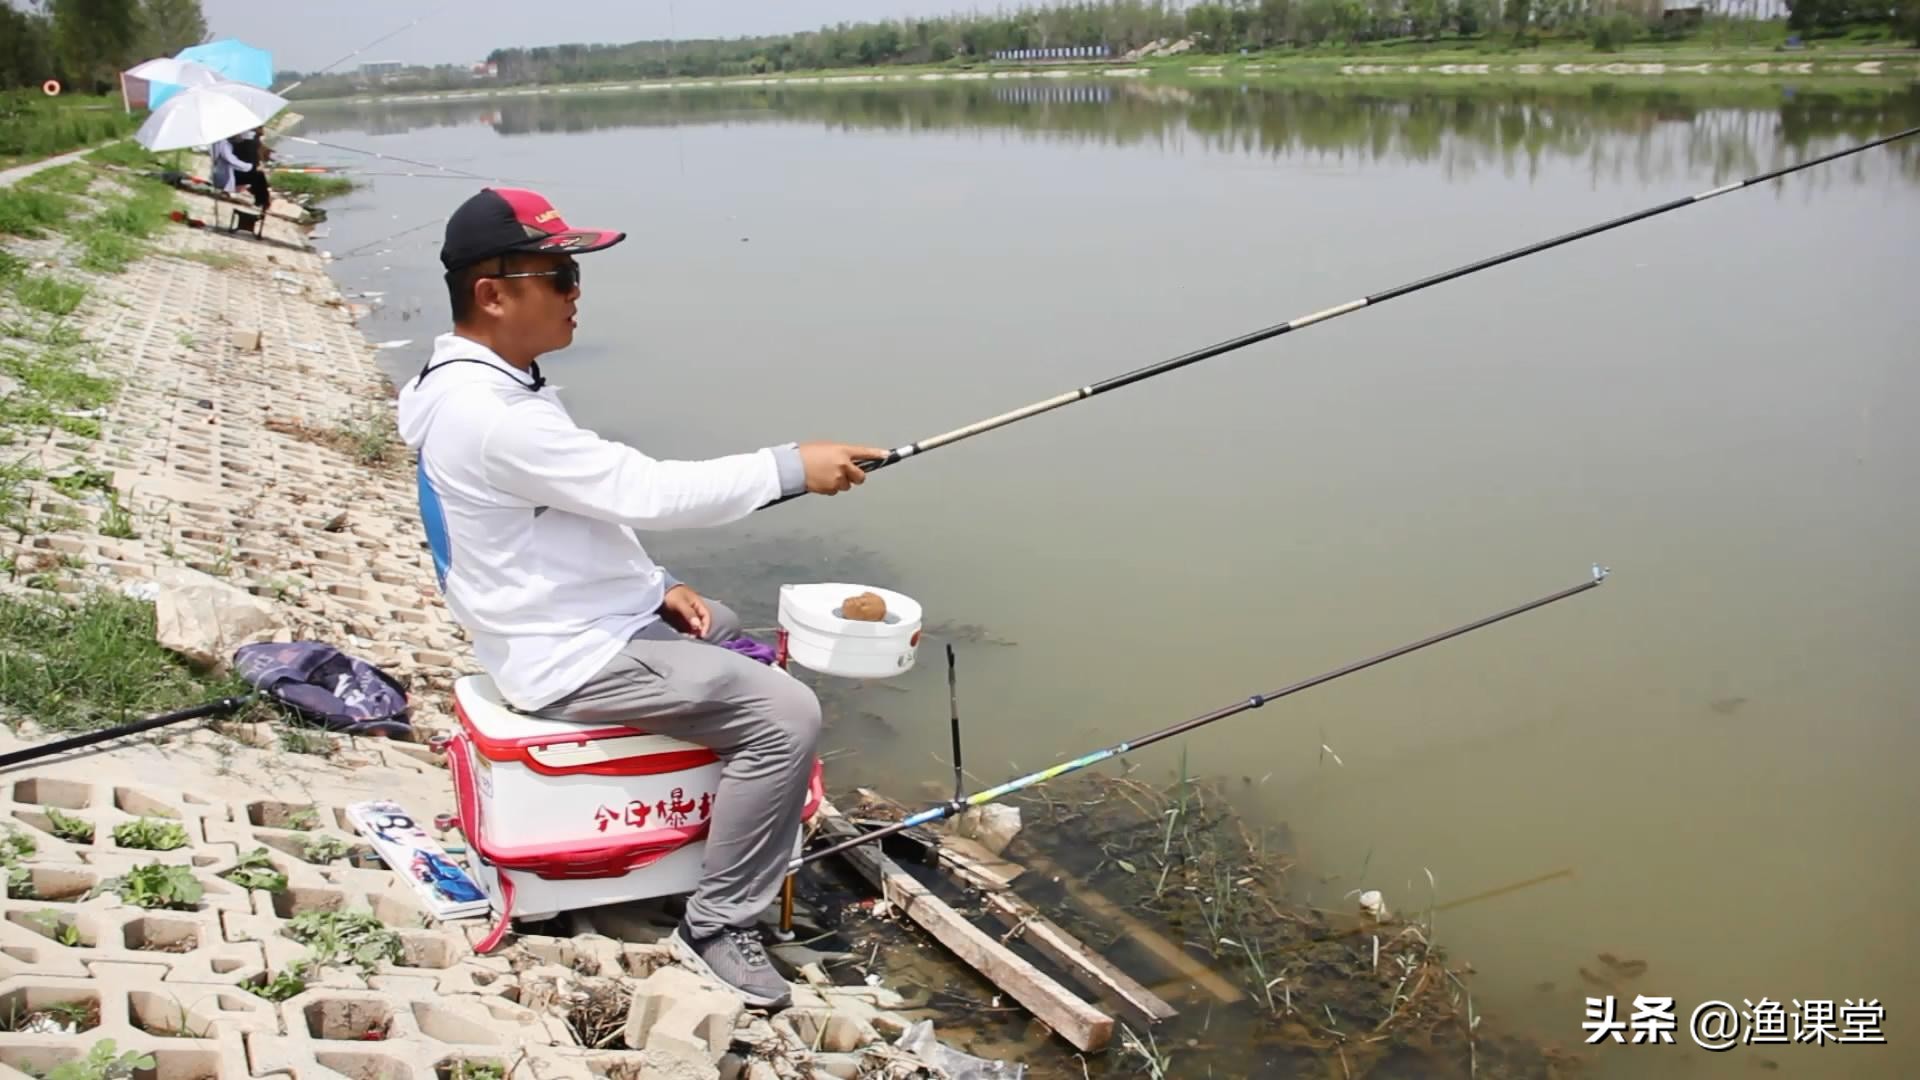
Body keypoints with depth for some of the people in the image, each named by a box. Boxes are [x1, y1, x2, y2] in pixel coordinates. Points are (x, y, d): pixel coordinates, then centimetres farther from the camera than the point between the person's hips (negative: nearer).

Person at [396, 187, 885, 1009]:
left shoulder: (484, 385, 7)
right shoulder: (489, 413, -26)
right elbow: (646, 491, -28)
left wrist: (656, 585, 5)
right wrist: (791, 466, -21)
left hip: (594, 618, 11)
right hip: (574, 660, -11)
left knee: (744, 645, 25)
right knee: (785, 714, -17)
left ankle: (750, 832, 38)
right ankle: (716, 926, -6)